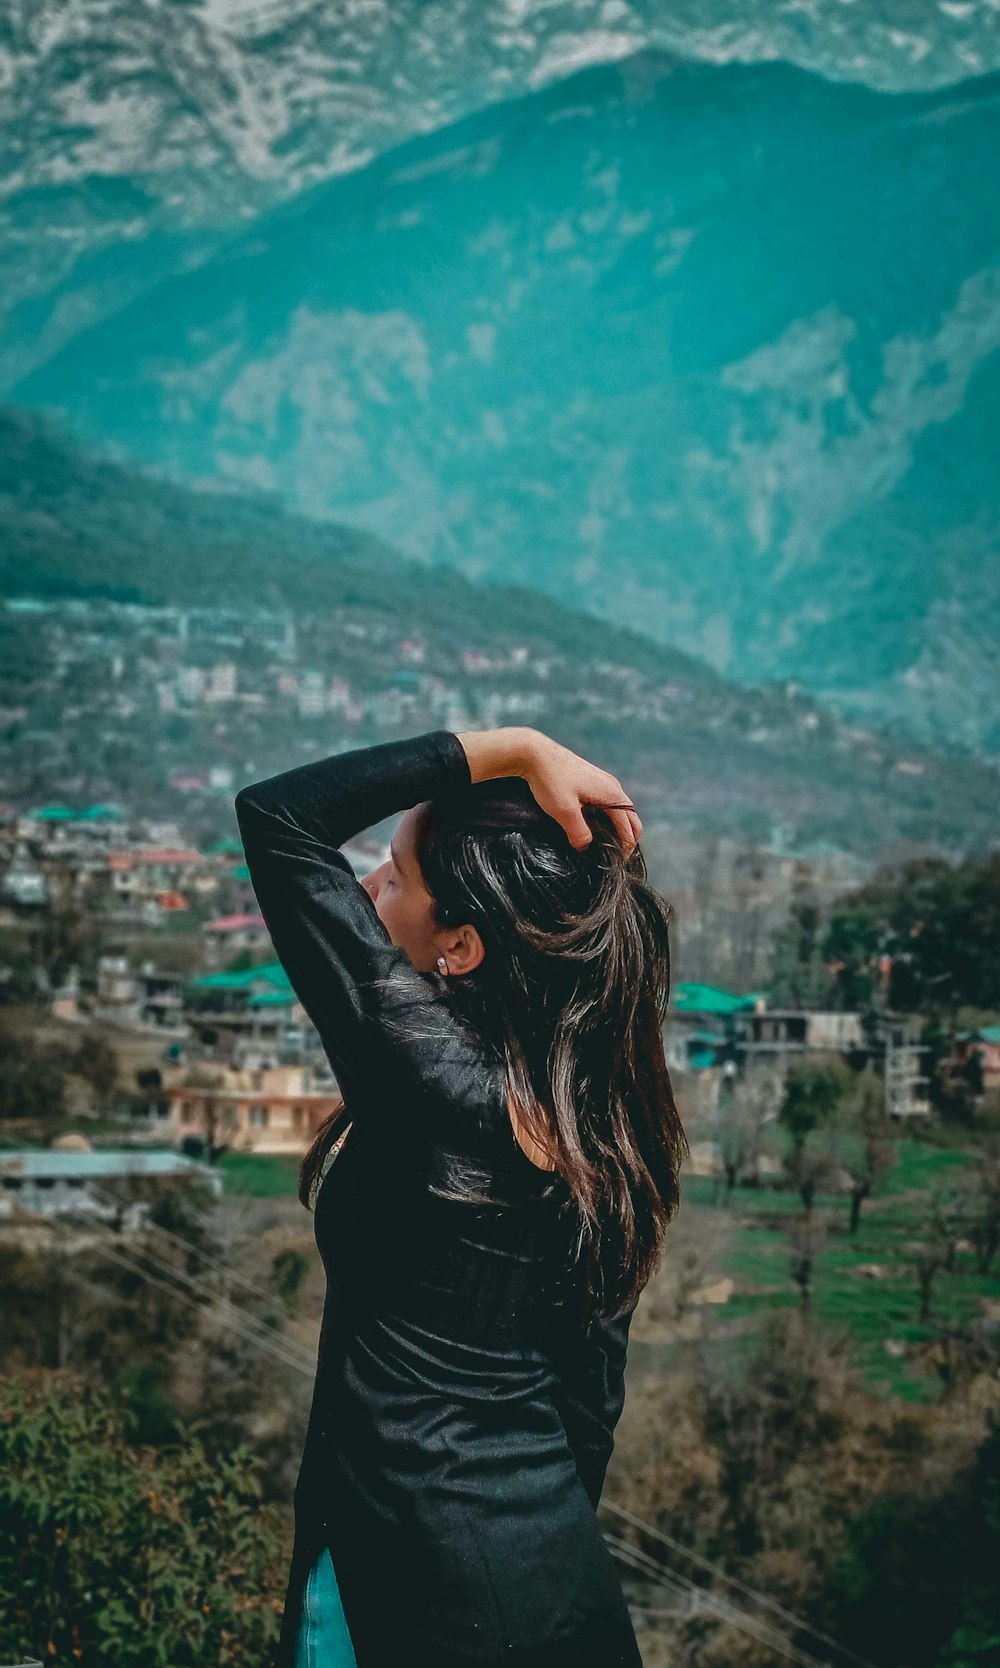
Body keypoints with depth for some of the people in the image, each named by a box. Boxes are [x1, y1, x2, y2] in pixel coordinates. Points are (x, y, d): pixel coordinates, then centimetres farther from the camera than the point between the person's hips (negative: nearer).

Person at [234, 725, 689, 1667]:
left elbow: (275, 815, -19)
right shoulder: (596, 1117, 1)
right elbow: (592, 1387, 9)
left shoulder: (438, 1086, -20)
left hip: (439, 1590, -7)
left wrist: (509, 747, -16)